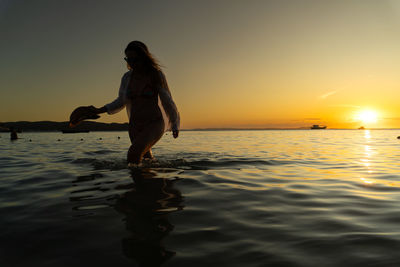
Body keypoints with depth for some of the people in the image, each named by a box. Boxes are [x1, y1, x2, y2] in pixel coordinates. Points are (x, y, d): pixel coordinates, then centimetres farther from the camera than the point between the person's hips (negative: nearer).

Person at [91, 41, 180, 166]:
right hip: (135, 125, 5)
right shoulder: (127, 77, 4)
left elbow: (167, 101, 0)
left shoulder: (156, 75, -6)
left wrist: (175, 126, 4)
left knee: (134, 154, -28)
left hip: (154, 123, -5)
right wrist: (100, 110, 6)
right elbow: (121, 102, 16)